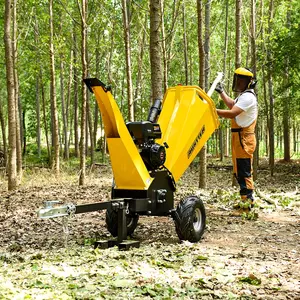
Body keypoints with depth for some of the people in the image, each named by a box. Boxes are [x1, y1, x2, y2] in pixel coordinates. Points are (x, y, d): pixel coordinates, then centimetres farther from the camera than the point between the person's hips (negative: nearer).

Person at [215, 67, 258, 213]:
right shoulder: (243, 96, 20)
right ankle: (247, 200, 23)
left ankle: (246, 203, -7)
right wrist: (221, 92, 41)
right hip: (239, 137, 11)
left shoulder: (248, 97, -15)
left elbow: (232, 113, -24)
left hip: (243, 138, -11)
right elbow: (232, 104, 38)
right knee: (239, 171, 15)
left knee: (244, 171, -10)